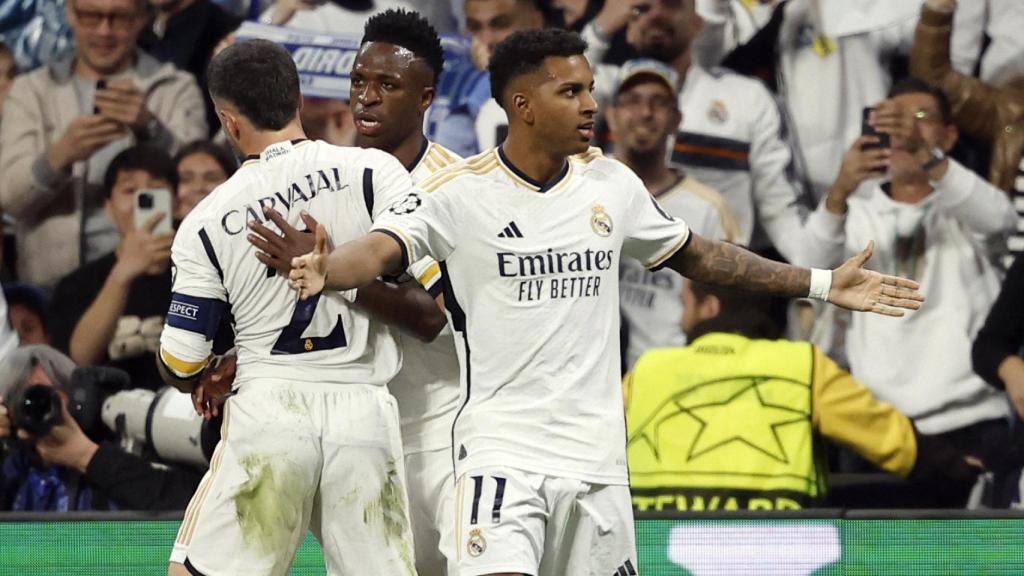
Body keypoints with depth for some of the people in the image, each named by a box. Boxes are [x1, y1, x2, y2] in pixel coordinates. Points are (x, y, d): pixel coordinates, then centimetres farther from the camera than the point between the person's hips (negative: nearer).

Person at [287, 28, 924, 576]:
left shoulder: (612, 184, 7)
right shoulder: (459, 192, -7)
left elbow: (694, 254, 20)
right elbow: (380, 250, -21)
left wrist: (823, 284, 20)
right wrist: (326, 270, -45)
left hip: (597, 450, 5)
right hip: (503, 446, -5)